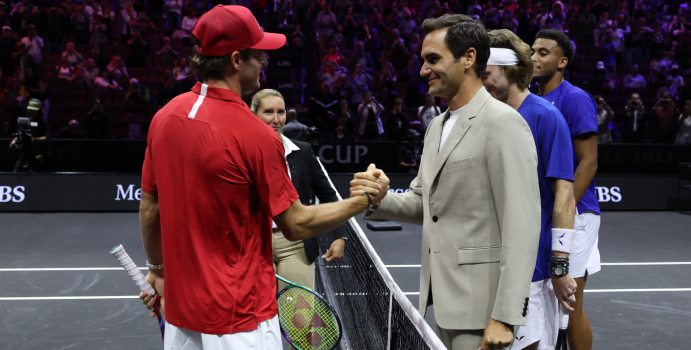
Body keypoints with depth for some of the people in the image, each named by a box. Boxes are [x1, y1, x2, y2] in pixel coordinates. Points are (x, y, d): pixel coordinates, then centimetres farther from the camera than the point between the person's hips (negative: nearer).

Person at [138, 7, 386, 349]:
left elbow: (149, 208, 8)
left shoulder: (163, 117, -1)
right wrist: (365, 199, -1)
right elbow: (296, 225, -13)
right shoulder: (255, 135, -20)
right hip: (240, 321, -6)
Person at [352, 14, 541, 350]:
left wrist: (505, 317, -22)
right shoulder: (438, 125, 14)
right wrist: (379, 199, -1)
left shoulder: (504, 123, -14)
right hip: (444, 301, 8)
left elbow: (522, 225, -19)